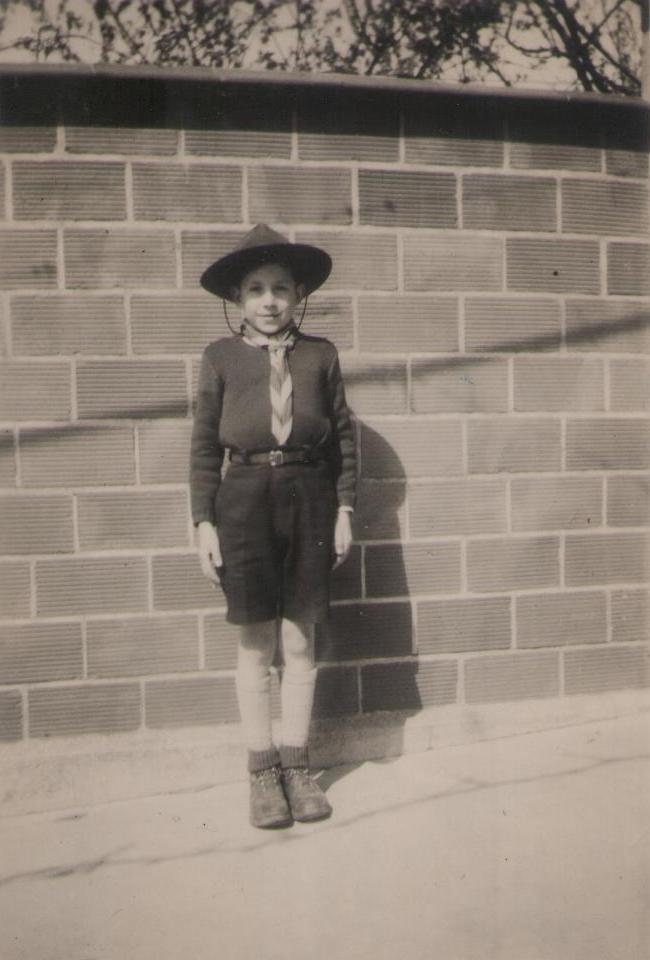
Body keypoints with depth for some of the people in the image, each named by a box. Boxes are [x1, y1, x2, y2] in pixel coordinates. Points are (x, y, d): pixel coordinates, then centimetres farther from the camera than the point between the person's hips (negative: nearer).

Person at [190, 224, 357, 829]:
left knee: (300, 644, 8)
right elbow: (204, 445, 2)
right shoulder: (220, 357, 2)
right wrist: (204, 521, -3)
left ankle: (296, 766, 25)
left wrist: (344, 510, 3)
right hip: (244, 500, -1)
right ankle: (262, 771, 23)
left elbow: (344, 437, 7)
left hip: (309, 498, 1)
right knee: (255, 647, 7)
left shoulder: (320, 354, 4)